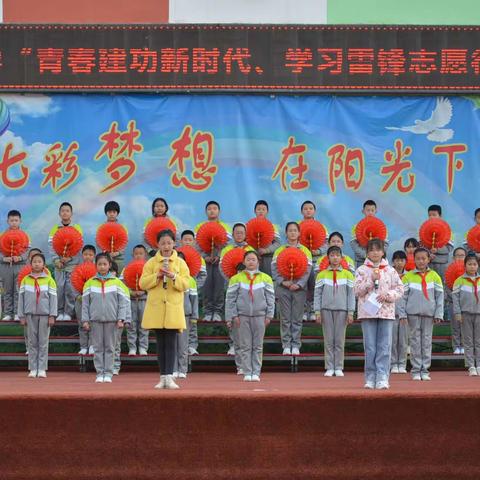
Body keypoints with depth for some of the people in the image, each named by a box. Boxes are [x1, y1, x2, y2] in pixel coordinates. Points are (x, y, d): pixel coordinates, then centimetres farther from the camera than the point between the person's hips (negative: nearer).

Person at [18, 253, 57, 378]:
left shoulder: (49, 280, 0)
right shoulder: (25, 280, 5)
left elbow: (53, 298, -1)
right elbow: (21, 298, 7)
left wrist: (52, 316, -6)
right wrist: (21, 316, 4)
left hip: (44, 315, -2)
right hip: (30, 314, 2)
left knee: (43, 342, 1)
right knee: (32, 342, 4)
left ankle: (42, 369, 5)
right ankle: (33, 369, 8)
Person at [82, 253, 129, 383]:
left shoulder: (117, 282, 2)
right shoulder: (90, 283, 4)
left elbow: (123, 302, 1)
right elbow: (85, 303, 5)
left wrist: (121, 319, -5)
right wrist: (85, 320, 0)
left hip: (111, 319, -1)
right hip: (96, 319, 1)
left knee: (110, 347, 3)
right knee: (98, 347, 3)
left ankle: (108, 373, 7)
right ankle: (99, 373, 8)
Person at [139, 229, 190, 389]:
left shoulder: (180, 263, 5)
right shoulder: (151, 263, 6)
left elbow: (185, 284, -3)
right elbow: (143, 283, -1)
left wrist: (173, 277, -19)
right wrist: (157, 276, -14)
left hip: (173, 310, -1)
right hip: (156, 309, 1)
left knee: (170, 343, -7)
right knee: (160, 343, 5)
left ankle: (169, 377, -11)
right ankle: (163, 377, 8)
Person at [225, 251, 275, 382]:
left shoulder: (265, 278, 7)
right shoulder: (236, 279, 5)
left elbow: (270, 298, 8)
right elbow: (230, 298, 4)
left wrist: (269, 315, 1)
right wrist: (233, 315, -3)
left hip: (259, 316, 1)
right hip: (243, 316, -1)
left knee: (258, 346, 2)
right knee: (245, 346, 1)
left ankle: (256, 372, 6)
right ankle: (247, 373, 4)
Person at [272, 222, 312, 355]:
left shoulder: (305, 251, 7)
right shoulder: (279, 251, 8)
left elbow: (307, 270, 0)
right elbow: (274, 269, 1)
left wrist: (299, 284, -13)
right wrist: (283, 281, -13)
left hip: (299, 288, 0)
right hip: (283, 288, 0)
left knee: (297, 319, 1)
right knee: (285, 318, 1)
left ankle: (296, 345, 4)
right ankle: (286, 345, 5)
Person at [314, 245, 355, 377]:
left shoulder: (347, 275, 5)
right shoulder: (322, 275, 6)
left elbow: (351, 295, 4)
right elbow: (317, 294, 6)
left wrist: (350, 313, -1)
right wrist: (317, 312, -1)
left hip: (341, 310, 0)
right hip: (326, 310, 0)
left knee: (340, 340, 1)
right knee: (328, 340, 1)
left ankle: (338, 368, 5)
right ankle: (329, 368, 4)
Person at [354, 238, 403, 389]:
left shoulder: (390, 271, 9)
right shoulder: (361, 270, 6)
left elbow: (399, 289, 6)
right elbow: (357, 291, -1)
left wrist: (387, 295, -11)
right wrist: (372, 280, -11)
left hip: (386, 312, 1)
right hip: (368, 312, -1)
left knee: (384, 347, -4)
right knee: (370, 347, 1)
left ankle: (382, 378, -4)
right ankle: (370, 378, 6)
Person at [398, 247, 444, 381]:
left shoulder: (434, 276, 5)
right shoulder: (408, 276, 2)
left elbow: (439, 296, 6)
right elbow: (402, 296, 3)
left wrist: (438, 314, 0)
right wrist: (402, 313, -4)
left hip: (429, 314, 1)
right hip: (413, 313, -1)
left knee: (427, 341, 3)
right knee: (415, 341, 1)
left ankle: (425, 370, 8)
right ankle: (416, 370, 4)